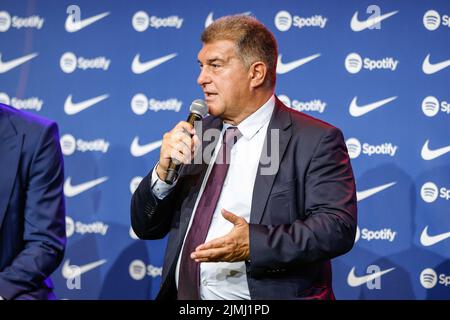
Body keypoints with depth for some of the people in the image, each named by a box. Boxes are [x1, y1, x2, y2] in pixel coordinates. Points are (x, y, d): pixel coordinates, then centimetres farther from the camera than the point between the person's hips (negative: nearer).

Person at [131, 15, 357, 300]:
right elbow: (146, 228, 13)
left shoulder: (315, 140, -2)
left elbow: (338, 227, -12)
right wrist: (164, 172, -5)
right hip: (183, 296, 5)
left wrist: (255, 243, -23)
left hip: (267, 296, -4)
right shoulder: (197, 132, 12)